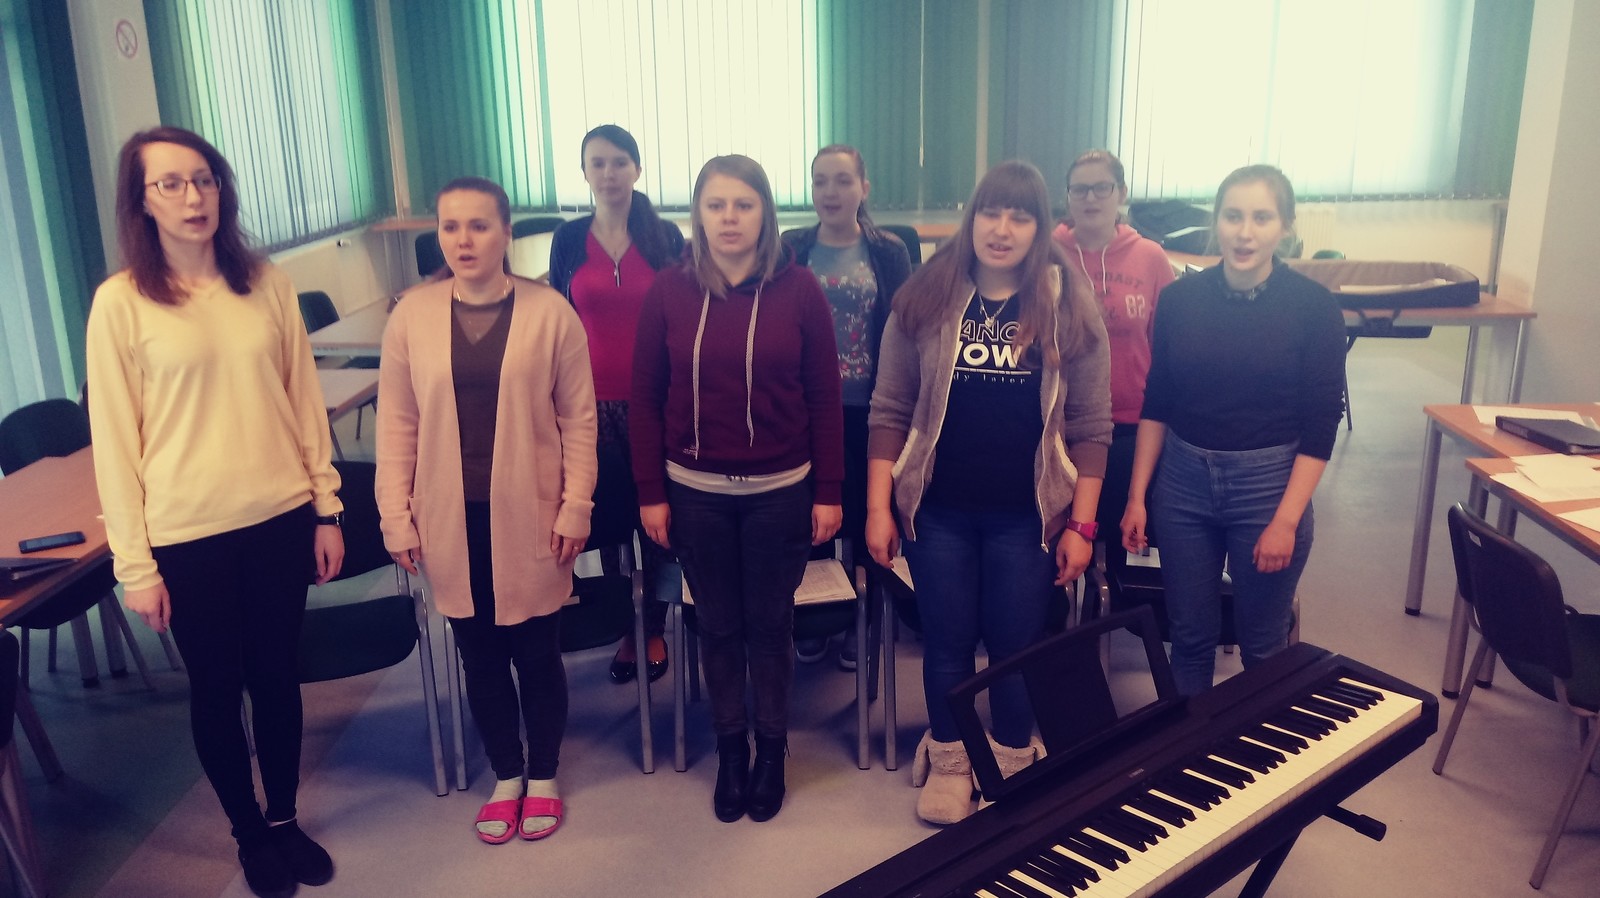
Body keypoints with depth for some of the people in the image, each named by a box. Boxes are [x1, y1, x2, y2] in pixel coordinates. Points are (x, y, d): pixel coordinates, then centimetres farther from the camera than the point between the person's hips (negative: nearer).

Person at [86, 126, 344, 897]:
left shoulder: (265, 283, 1)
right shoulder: (120, 303, -7)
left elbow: (305, 402, 6)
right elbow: (115, 440, -6)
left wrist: (327, 508, 5)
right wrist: (134, 564, -6)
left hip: (280, 520, 3)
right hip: (188, 536, -2)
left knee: (278, 676, 15)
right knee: (217, 689, 13)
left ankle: (285, 819, 36)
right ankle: (249, 832, 34)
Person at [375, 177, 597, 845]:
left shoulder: (549, 312, -6)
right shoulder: (412, 315, -1)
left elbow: (578, 419, -2)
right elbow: (397, 424, 2)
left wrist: (575, 507, -6)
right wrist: (397, 518, 0)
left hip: (529, 515, -2)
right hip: (451, 520, 2)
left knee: (536, 652, 10)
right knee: (479, 654, 13)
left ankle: (543, 777, 33)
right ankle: (505, 776, 35)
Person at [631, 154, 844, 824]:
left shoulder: (798, 290, -5)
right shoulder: (668, 291, -2)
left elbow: (824, 397, -2)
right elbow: (646, 398, 1)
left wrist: (828, 492, -3)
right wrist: (650, 492, -2)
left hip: (780, 491, -1)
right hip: (696, 492, 1)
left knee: (770, 623, 11)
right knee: (718, 626, 12)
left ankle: (772, 748, 32)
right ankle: (729, 748, 32)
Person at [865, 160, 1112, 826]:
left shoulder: (1069, 309, -3)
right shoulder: (925, 299, -2)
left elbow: (1091, 429, -1)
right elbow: (889, 412, 0)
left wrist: (1081, 525, -4)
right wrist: (877, 507, -4)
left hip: (1027, 517, 0)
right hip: (938, 510, 1)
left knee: (1016, 647, 10)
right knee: (947, 643, 13)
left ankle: (1013, 768, 33)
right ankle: (948, 761, 35)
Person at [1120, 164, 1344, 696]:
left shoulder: (1314, 307, -7)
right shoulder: (1180, 299, -1)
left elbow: (1320, 426, -7)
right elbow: (1155, 406, 5)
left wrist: (1286, 521, -12)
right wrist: (1137, 497, 3)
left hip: (1269, 484, -2)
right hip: (1182, 480, 2)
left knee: (1263, 646, 10)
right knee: (1190, 635, 12)